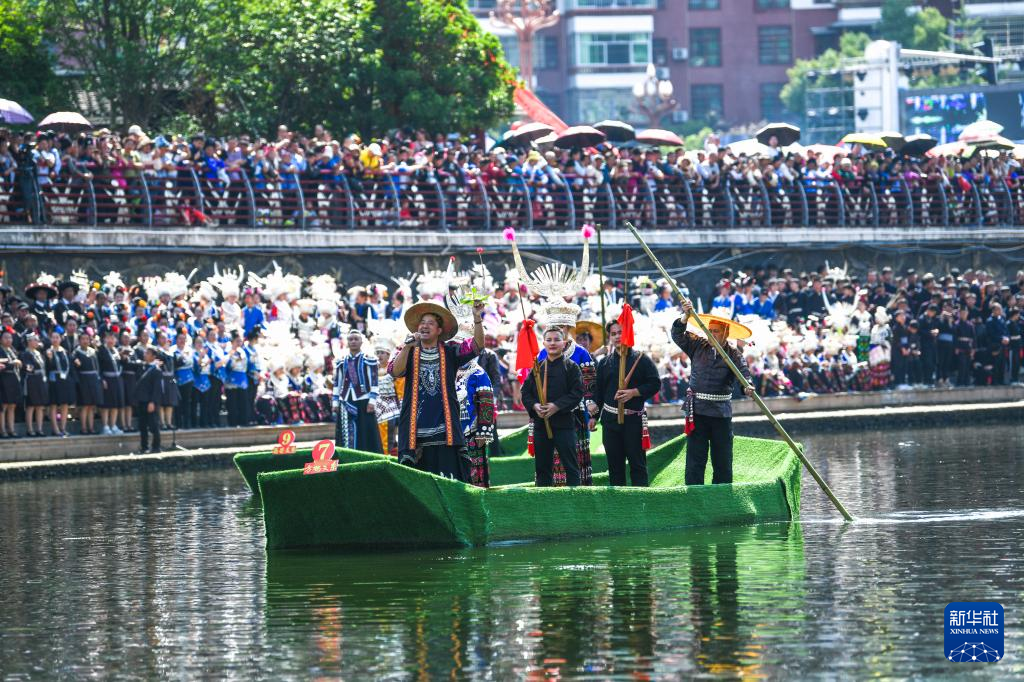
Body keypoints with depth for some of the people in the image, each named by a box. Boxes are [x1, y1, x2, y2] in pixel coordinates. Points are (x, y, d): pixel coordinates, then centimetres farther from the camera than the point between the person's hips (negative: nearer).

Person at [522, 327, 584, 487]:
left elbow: (577, 393, -8)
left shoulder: (571, 367, -1)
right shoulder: (537, 367, 9)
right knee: (542, 467, 9)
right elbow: (526, 392, 9)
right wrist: (534, 406, -11)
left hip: (564, 424, -4)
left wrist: (557, 406, -19)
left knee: (570, 466, -2)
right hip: (540, 424, 4)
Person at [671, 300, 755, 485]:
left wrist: (748, 386, -40)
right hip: (697, 411, 1)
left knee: (723, 459, 7)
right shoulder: (698, 346, 5)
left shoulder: (734, 355, -3)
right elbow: (677, 335, -2)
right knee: (695, 458, -3)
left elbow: (743, 372, -18)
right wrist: (685, 317, -19)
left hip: (722, 413, -1)